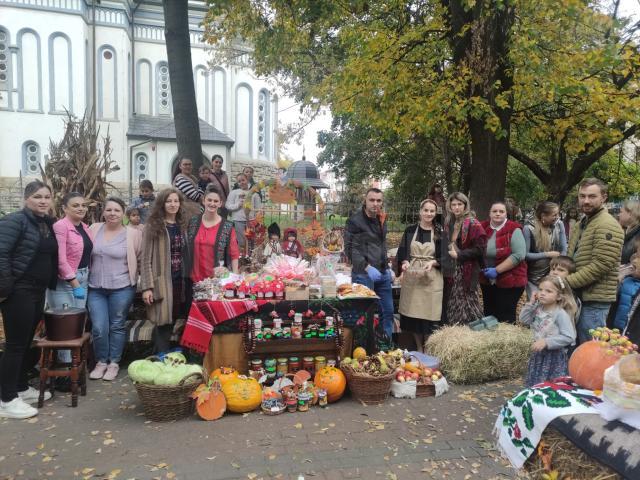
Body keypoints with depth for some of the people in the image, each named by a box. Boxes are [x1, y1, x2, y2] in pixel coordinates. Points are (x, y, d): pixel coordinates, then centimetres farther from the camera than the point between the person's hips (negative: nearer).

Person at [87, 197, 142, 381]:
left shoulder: (132, 233, -5)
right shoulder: (94, 229, 4)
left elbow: (141, 259, 2)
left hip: (121, 288, -2)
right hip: (95, 288, 2)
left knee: (117, 326, 8)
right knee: (98, 328, 2)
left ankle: (114, 363, 23)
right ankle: (101, 361, 23)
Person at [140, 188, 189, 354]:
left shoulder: (183, 225, 12)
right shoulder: (153, 226, -2)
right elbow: (146, 259, -6)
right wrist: (146, 287, -14)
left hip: (180, 281, 4)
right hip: (161, 282, -4)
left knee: (172, 322, 10)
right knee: (163, 323, -3)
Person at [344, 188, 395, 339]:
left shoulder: (381, 220, 15)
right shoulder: (355, 220, -8)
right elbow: (350, 248, -14)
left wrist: (387, 267, 15)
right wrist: (367, 267, -20)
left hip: (383, 273, 7)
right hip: (363, 274, -7)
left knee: (388, 312, 11)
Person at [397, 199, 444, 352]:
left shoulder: (439, 233, 3)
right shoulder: (410, 230, 6)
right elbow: (402, 252, 3)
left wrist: (433, 262, -17)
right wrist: (405, 263, -17)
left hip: (431, 279, -1)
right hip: (411, 277, 2)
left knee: (429, 315, -2)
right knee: (413, 314, 5)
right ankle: (419, 348, 22)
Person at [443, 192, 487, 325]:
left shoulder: (473, 224, -11)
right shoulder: (449, 224, 10)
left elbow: (480, 249, -16)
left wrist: (459, 255, -15)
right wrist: (449, 252, 3)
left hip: (467, 272, -7)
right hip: (451, 271, 7)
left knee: (466, 306, -1)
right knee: (452, 306, 13)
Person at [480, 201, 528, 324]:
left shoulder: (513, 230, -12)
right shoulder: (483, 228, 3)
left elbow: (519, 255, -21)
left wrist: (497, 270, -22)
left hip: (510, 281, -5)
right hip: (487, 281, 5)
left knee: (505, 318, 3)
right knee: (489, 315, 17)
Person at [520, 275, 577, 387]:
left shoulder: (561, 314, -19)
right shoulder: (538, 308, 0)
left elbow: (568, 337, -23)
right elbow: (524, 320, 4)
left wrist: (546, 342, -27)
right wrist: (531, 303, -5)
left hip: (555, 356, -6)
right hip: (538, 354, 6)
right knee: (534, 386, 16)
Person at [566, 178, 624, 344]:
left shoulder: (607, 226, -14)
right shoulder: (580, 225, 16)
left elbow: (600, 266, -22)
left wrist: (568, 282, -19)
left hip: (594, 300, -9)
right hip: (577, 295, 9)